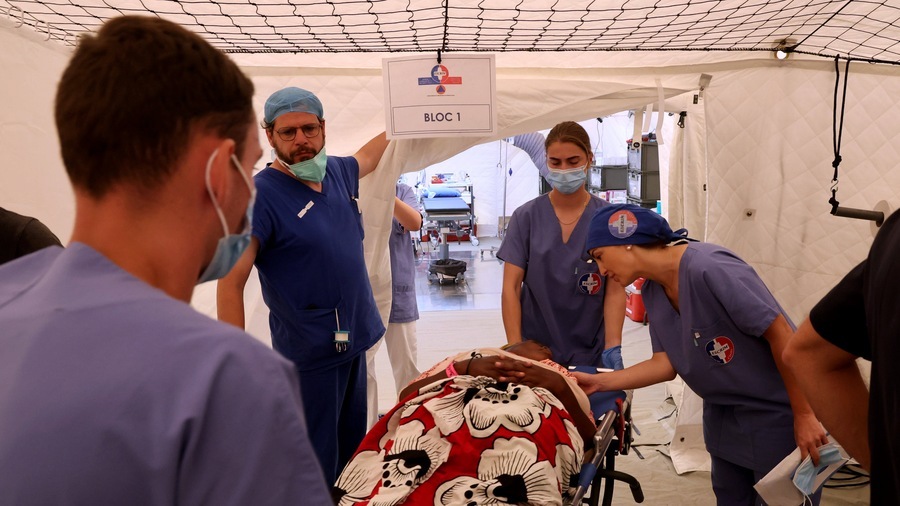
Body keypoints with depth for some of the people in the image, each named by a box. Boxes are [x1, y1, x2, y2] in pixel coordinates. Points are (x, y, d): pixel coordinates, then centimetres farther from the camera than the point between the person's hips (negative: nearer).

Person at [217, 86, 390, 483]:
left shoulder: (337, 172, 4)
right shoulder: (261, 194, -16)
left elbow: (367, 156, 29)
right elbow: (230, 284, -19)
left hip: (354, 343, 7)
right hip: (311, 357, -7)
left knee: (354, 452, 19)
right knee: (318, 470, 3)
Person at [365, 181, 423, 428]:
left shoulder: (403, 191, 1)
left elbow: (415, 223, -18)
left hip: (398, 294, 1)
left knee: (407, 368, 13)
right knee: (361, 368, 11)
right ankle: (367, 427, 28)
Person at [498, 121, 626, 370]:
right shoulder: (526, 216, -2)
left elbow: (615, 290, -4)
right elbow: (511, 287, -4)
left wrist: (612, 348, -15)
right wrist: (515, 349, -12)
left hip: (589, 354, 0)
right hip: (534, 349, 0)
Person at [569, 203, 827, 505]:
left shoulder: (708, 268, -28)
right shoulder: (652, 292, -1)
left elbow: (782, 335, -24)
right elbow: (668, 362, 0)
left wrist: (804, 415, -20)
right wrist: (600, 382, -9)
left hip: (778, 414, -7)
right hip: (724, 417, 8)